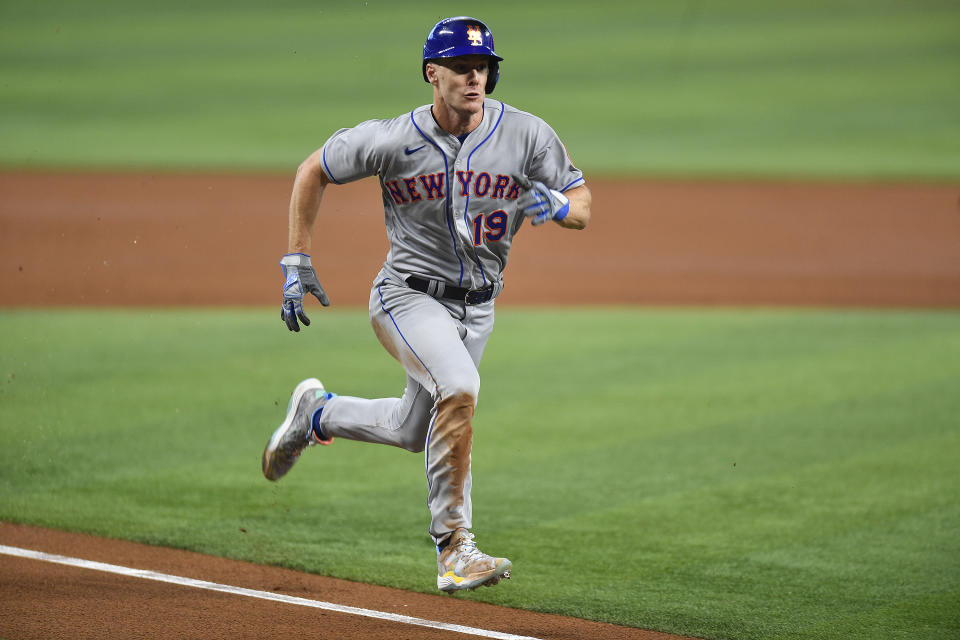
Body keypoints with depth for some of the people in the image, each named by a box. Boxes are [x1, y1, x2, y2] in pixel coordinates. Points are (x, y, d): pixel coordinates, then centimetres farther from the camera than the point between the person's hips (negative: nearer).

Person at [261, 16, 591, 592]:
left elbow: (582, 208, -5)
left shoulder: (527, 135, -11)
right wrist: (297, 262, -4)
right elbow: (314, 171, -2)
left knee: (413, 431, 18)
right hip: (409, 296, -5)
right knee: (459, 387, -31)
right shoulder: (393, 141, -16)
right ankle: (454, 549, -25)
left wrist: (557, 206, -29)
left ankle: (316, 412, 48)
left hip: (477, 307, 5)